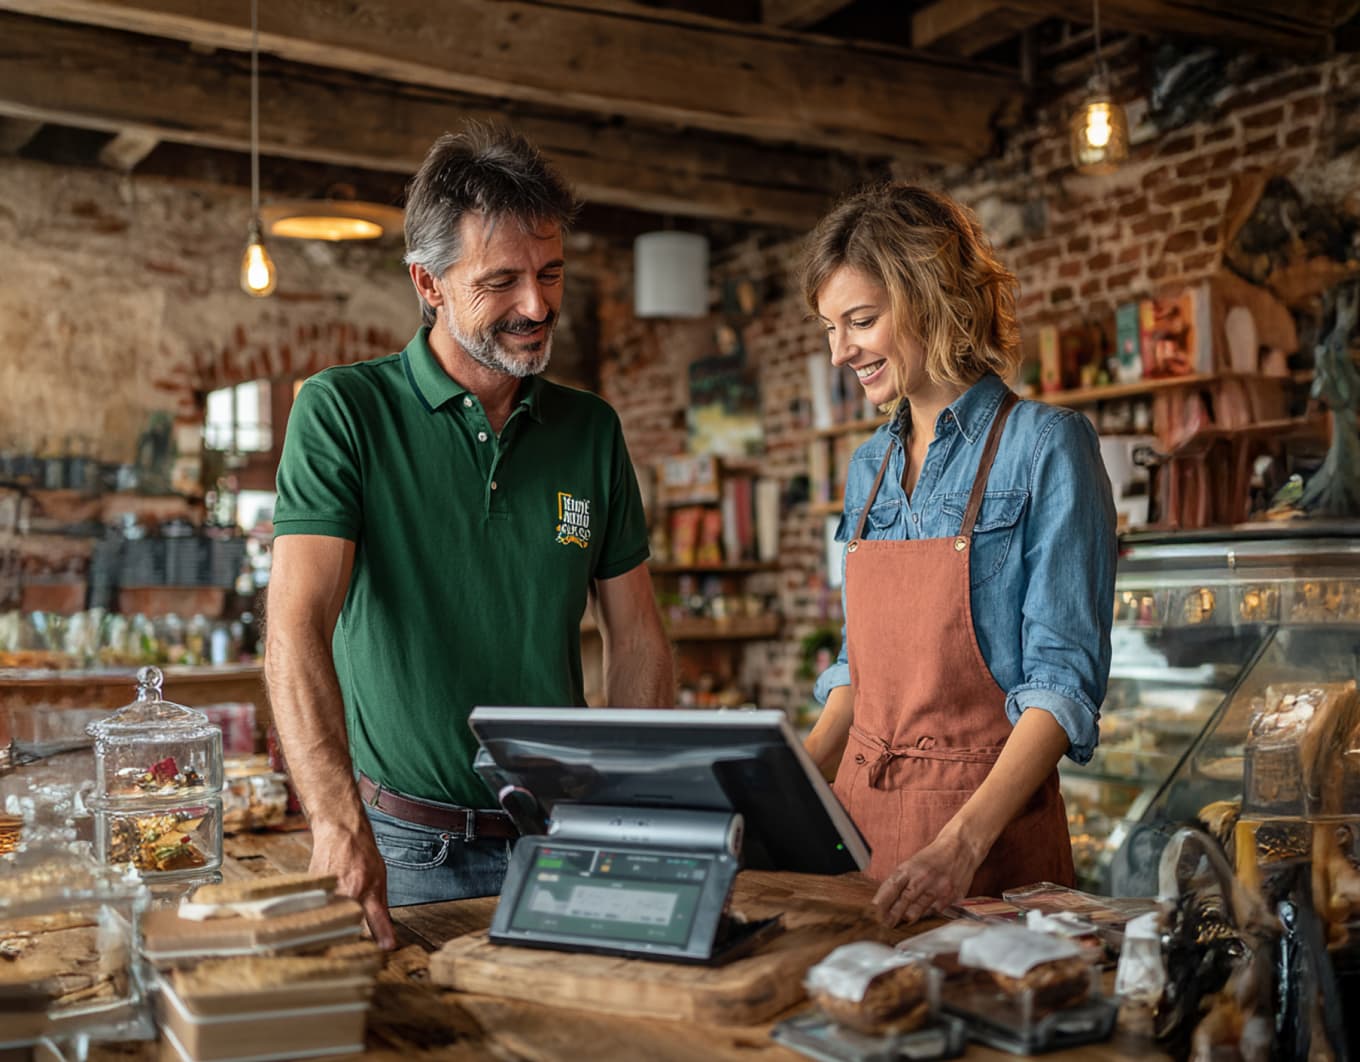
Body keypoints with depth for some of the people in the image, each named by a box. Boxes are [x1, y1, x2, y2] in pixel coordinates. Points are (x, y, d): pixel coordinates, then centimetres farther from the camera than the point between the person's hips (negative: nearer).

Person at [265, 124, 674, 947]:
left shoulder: (592, 430, 6)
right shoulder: (343, 411, -7)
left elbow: (638, 640, 10)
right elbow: (298, 627, -18)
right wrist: (339, 823, -31)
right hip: (404, 848, -3)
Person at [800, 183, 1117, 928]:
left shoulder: (1043, 445, -10)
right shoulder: (870, 466, 10)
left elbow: (1065, 678, -15)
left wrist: (962, 842, -25)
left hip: (992, 836, -6)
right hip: (860, 812, 6)